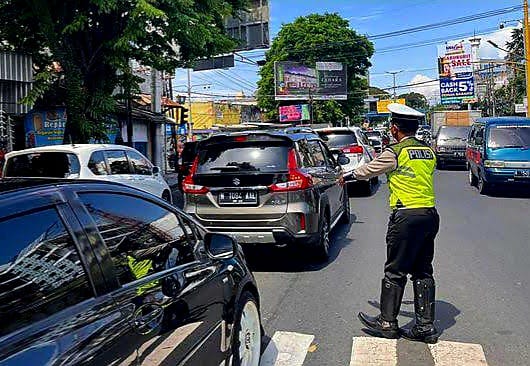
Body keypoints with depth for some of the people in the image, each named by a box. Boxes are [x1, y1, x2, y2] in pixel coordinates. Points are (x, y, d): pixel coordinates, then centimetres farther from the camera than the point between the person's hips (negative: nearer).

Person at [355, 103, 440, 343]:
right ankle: (425, 326, 17)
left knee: (395, 272, 4)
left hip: (406, 216, -7)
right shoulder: (429, 151, 12)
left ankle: (387, 323, 14)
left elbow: (368, 170, 4)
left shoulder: (395, 153, -8)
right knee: (423, 272, 13)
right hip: (430, 215, 7)